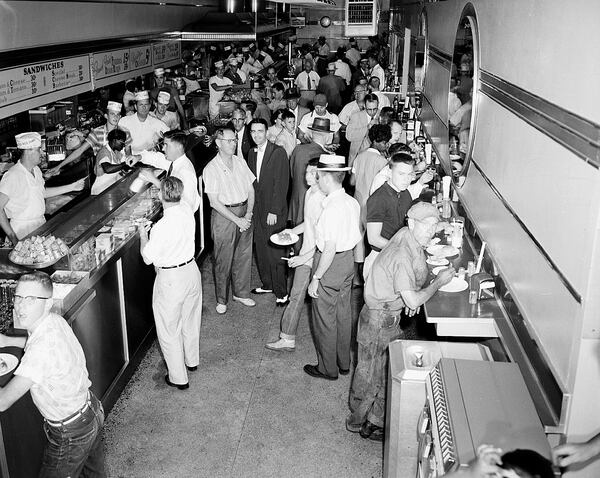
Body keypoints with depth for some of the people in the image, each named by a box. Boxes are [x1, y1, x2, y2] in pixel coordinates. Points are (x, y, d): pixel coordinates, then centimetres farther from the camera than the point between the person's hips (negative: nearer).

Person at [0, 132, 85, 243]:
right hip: (24, 230, -7)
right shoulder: (13, 176, -19)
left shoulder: (36, 170, 7)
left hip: (41, 224, 7)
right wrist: (12, 237, -23)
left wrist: (71, 187, 18)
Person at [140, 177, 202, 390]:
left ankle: (178, 378, 23)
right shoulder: (187, 209, -11)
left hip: (170, 280, -7)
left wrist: (143, 235, -1)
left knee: (169, 330, 11)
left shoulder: (162, 227, -30)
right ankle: (191, 360, 47)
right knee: (190, 321, 26)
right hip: (192, 270, 7)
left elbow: (148, 258, -17)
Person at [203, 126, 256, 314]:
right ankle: (222, 299, 21)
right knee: (223, 260, 5)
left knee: (244, 256, 13)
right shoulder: (211, 169, -12)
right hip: (223, 216, -5)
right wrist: (237, 220, -16)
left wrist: (248, 214, -5)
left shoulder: (240, 162, 5)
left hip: (244, 214, 5)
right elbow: (215, 202, -15)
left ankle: (241, 293, 31)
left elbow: (251, 189, 8)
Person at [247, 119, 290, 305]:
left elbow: (281, 184, -13)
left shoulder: (278, 152, -10)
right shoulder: (252, 153, 12)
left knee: (275, 252, -5)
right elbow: (251, 182, 14)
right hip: (257, 209, 7)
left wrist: (274, 211, -16)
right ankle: (267, 284, 28)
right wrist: (251, 207, 7)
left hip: (274, 212, -6)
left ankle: (281, 292, 7)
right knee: (260, 250, 12)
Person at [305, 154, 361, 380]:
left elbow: (330, 249, -26)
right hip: (348, 260, 9)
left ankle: (328, 368, 23)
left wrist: (316, 278, -18)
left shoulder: (332, 208, -26)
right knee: (343, 314, 21)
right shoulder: (352, 202, 0)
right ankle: (344, 363, 36)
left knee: (324, 319, 8)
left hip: (331, 263, -9)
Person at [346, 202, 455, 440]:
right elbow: (413, 301, -32)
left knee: (388, 370, 20)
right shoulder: (402, 257, -31)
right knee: (371, 373, 9)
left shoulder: (408, 235, -3)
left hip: (391, 315, 9)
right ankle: (358, 421, 29)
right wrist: (439, 281, -20)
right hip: (379, 319, -9)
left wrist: (414, 295, 1)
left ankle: (377, 418, 36)